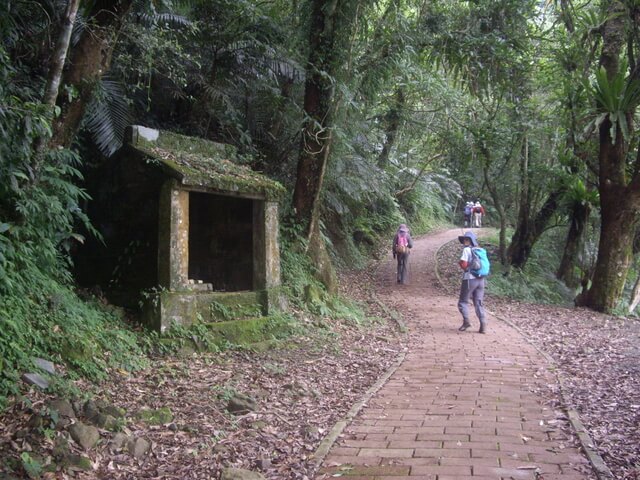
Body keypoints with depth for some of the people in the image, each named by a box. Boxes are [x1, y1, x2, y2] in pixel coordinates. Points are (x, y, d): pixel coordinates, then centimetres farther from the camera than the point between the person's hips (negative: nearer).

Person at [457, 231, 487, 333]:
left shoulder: (466, 250, -7)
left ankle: (466, 320, -10)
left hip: (470, 279, -6)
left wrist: (459, 262, 5)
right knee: (478, 303, 8)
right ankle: (483, 324, -2)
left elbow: (463, 264, -15)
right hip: (480, 279, 6)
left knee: (463, 301, 6)